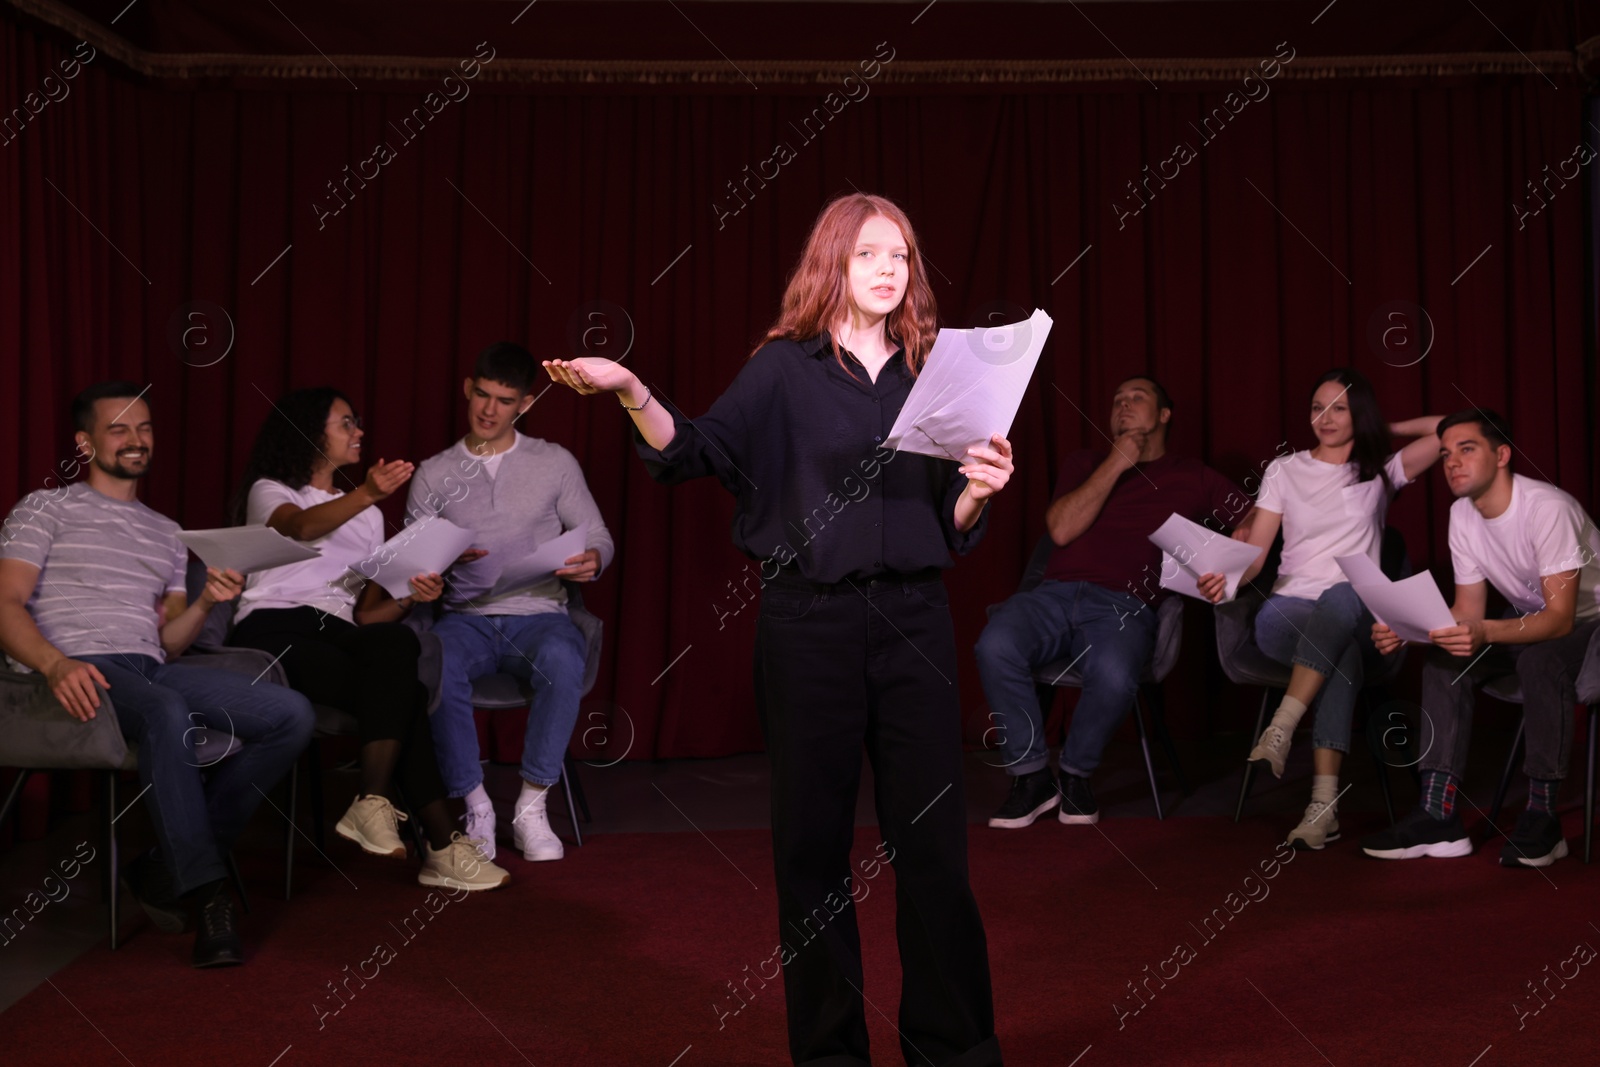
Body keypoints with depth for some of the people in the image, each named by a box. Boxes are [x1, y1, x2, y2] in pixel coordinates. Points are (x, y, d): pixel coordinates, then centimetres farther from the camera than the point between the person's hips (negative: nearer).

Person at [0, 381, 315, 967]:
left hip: (153, 669, 6)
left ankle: (166, 871, -16)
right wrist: (56, 664, -22)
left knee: (291, 714, -17)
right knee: (168, 711, -40)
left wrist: (205, 602, 0)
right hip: (81, 671, -6)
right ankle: (206, 895, -34)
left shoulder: (166, 533, 28)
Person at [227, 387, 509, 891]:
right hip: (275, 629, -5)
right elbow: (302, 526, -17)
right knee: (402, 691, -30)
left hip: (338, 634, 5)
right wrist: (366, 495, -35)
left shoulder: (368, 515, 27)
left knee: (396, 641, -33)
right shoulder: (269, 492, 11)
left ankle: (373, 805, -35)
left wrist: (408, 598, -5)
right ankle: (442, 843, -29)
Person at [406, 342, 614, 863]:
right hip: (466, 617, 1)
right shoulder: (433, 475, 12)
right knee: (434, 663, -36)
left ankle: (532, 807, -24)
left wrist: (591, 560, -13)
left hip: (538, 614, 0)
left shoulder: (555, 463, 11)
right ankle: (476, 805, -19)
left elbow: (598, 536, 11)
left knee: (562, 659, -37)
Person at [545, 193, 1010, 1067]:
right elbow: (697, 451, -11)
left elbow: (952, 526, 11)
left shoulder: (928, 372, 9)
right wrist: (630, 391, -27)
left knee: (931, 838, 4)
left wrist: (980, 489, -10)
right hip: (809, 620, -2)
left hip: (913, 617, 2)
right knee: (813, 838, 6)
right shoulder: (784, 367, 2)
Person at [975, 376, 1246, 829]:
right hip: (1055, 593, 2)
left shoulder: (1192, 478, 21)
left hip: (1123, 606, -2)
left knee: (1114, 674, -37)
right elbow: (1061, 529, 7)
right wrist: (1115, 464, 5)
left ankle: (1076, 773, -7)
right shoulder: (1085, 463, 25)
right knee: (995, 645, -32)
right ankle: (1031, 777, -15)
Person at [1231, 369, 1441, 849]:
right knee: (1343, 657, -37)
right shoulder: (1284, 470, 17)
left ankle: (1280, 730, -47)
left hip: (1353, 612, 0)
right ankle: (1324, 802, -44)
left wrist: (1385, 428, 15)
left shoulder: (1380, 471, 17)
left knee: (1341, 597, -41)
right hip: (1290, 610, 0)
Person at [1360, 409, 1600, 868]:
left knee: (1539, 660, -37)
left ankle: (1542, 816, -25)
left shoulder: (1547, 507, -28)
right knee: (1442, 662, -14)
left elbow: (1560, 618, -33)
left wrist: (1484, 634, -50)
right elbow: (1468, 611, -3)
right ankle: (1438, 817, -18)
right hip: (1529, 620, 7)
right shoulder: (1463, 514, -5)